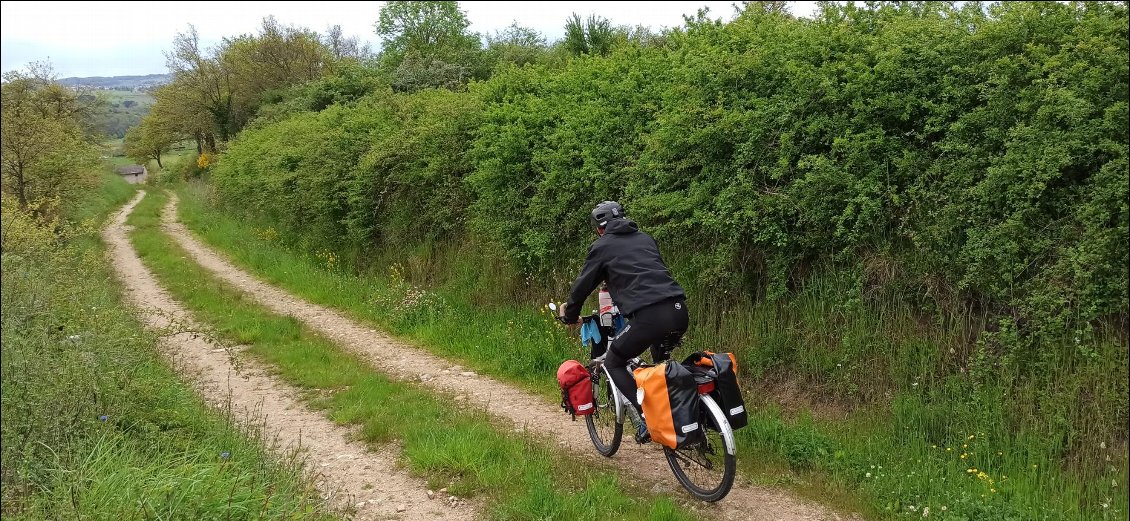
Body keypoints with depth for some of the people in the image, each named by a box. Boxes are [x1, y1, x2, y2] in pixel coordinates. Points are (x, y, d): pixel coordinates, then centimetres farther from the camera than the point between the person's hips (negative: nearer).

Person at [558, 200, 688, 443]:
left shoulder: (603, 246, 10)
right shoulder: (645, 238, 26)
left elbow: (583, 285, 15)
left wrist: (569, 315, 33)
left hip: (649, 316, -6)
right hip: (679, 311, 7)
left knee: (613, 362, 14)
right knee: (661, 360, 35)